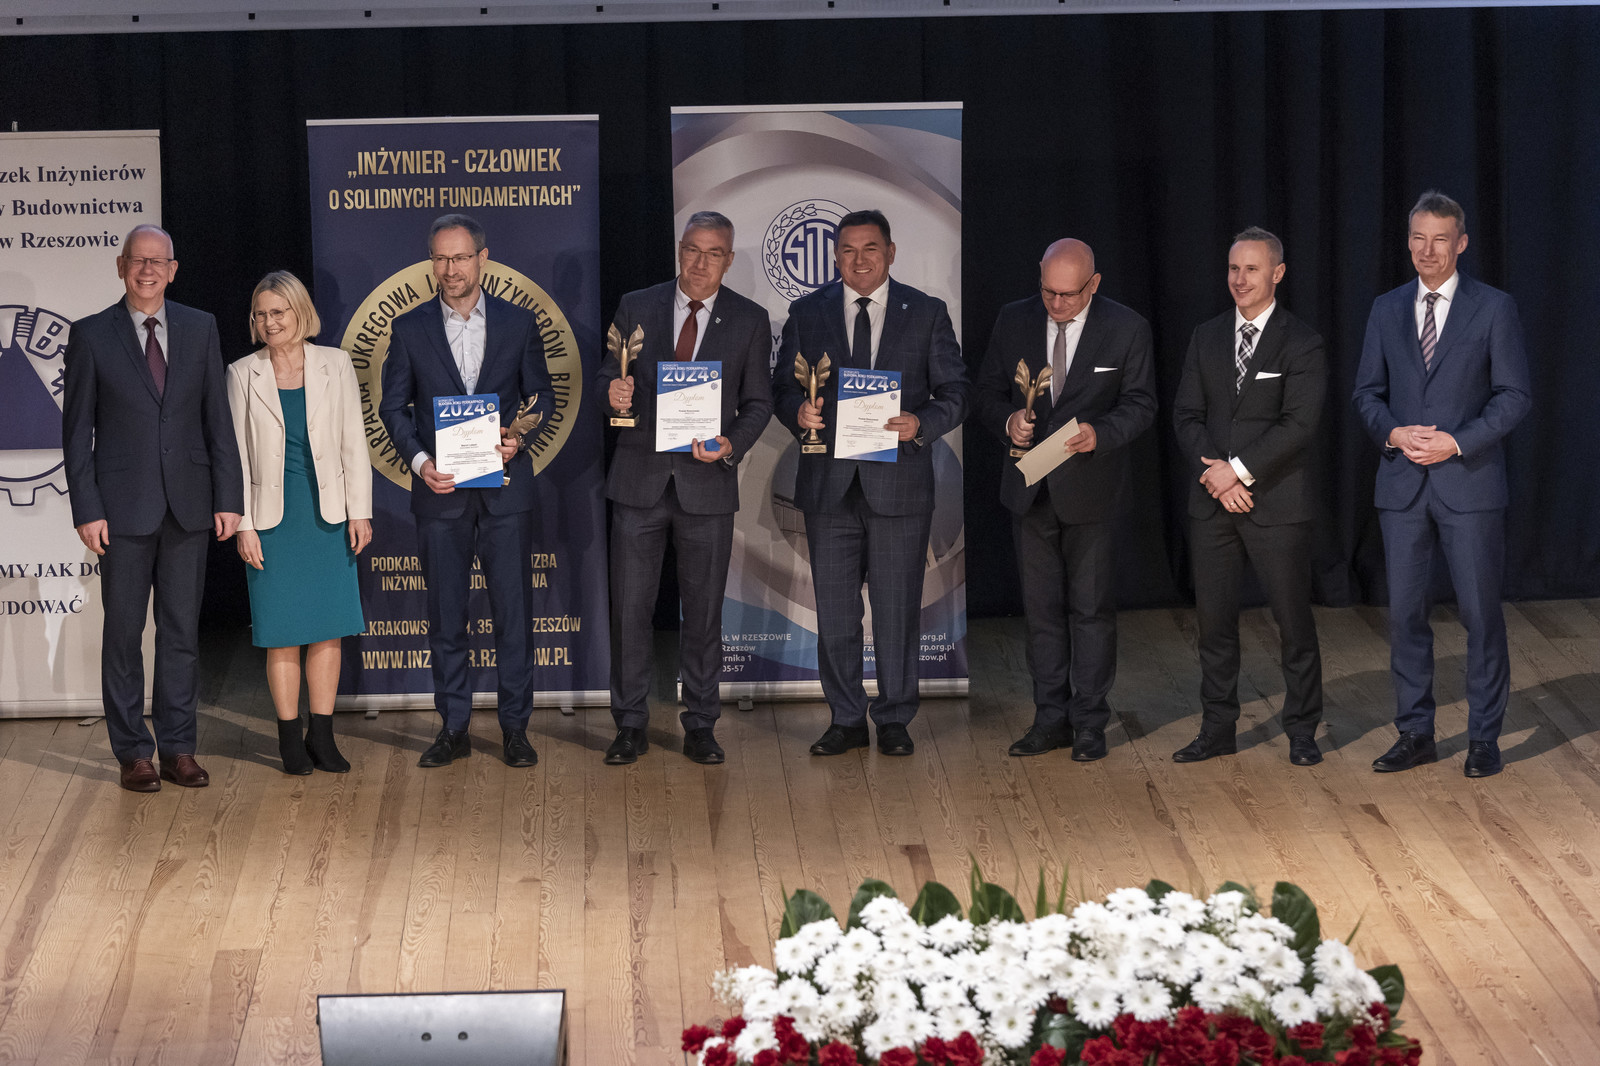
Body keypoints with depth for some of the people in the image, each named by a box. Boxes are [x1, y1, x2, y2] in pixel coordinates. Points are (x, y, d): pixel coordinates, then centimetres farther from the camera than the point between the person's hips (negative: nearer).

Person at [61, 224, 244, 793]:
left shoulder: (200, 328, 7)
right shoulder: (91, 335, 0)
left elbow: (218, 419, 7)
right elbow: (77, 430, 0)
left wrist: (229, 498, 1)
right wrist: (87, 510, -7)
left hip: (188, 507, 2)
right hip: (124, 508, -2)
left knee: (182, 632, 6)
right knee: (124, 633, 3)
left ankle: (178, 748, 14)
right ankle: (133, 752, 11)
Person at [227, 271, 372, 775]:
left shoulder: (335, 365, 4)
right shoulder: (242, 375, 2)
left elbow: (353, 444, 5)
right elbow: (236, 455, 2)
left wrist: (360, 511, 0)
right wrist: (242, 525, -4)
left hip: (329, 515, 1)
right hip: (273, 517, -1)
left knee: (329, 629, 3)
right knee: (283, 632, 2)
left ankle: (322, 735, 12)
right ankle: (290, 738, 10)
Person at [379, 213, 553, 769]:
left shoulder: (519, 323, 5)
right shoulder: (410, 328, 5)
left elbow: (541, 397, 9)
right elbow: (393, 405, 5)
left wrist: (521, 437, -11)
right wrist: (419, 459, -11)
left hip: (505, 488, -1)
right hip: (440, 489, 1)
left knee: (513, 608, 0)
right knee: (445, 614, 5)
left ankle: (515, 727, 9)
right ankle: (453, 728, 14)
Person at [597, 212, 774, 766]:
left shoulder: (750, 320, 2)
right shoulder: (636, 307, 4)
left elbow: (757, 402, 5)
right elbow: (608, 375, 8)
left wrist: (731, 445, -14)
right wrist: (613, 392, -17)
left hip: (707, 482, 0)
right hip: (640, 478, 0)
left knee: (703, 611, 6)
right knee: (630, 608, 2)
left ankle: (700, 726, 17)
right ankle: (631, 725, 12)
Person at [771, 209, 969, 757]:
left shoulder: (927, 314, 5)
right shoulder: (807, 312, 8)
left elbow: (954, 393, 3)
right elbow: (782, 386, 9)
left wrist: (921, 423, -16)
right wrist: (798, 413, -13)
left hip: (899, 481, -1)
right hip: (829, 482, 2)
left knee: (898, 606, 3)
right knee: (834, 608, 5)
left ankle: (895, 720, 14)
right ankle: (846, 719, 16)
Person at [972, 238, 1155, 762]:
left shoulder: (1126, 329, -5)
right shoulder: (1013, 320, 2)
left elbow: (1140, 404, -3)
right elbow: (989, 391, 8)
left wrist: (1100, 433, -21)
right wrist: (1007, 420, -14)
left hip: (1091, 489, -3)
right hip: (1030, 490, 3)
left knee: (1091, 608, 3)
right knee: (1041, 608, 9)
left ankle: (1090, 722, 11)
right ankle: (1051, 718, 17)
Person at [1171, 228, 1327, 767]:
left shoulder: (1301, 342, -4)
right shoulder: (1206, 337, 11)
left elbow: (1299, 425, -13)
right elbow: (1187, 415, 6)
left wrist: (1238, 469, -17)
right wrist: (1213, 473, -10)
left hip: (1276, 502, -4)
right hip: (1212, 502, 4)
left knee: (1293, 621, 2)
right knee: (1214, 619, 8)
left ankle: (1302, 731, 12)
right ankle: (1217, 729, 16)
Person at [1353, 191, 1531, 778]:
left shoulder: (1494, 308, -1)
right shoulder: (1387, 309, 10)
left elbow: (1514, 394, -4)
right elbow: (1367, 392, 11)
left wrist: (1457, 442, -15)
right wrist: (1393, 433, -9)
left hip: (1469, 481, -3)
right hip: (1402, 482, 3)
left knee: (1480, 611, 0)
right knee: (1405, 611, 6)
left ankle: (1484, 737, 10)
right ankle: (1415, 733, 15)